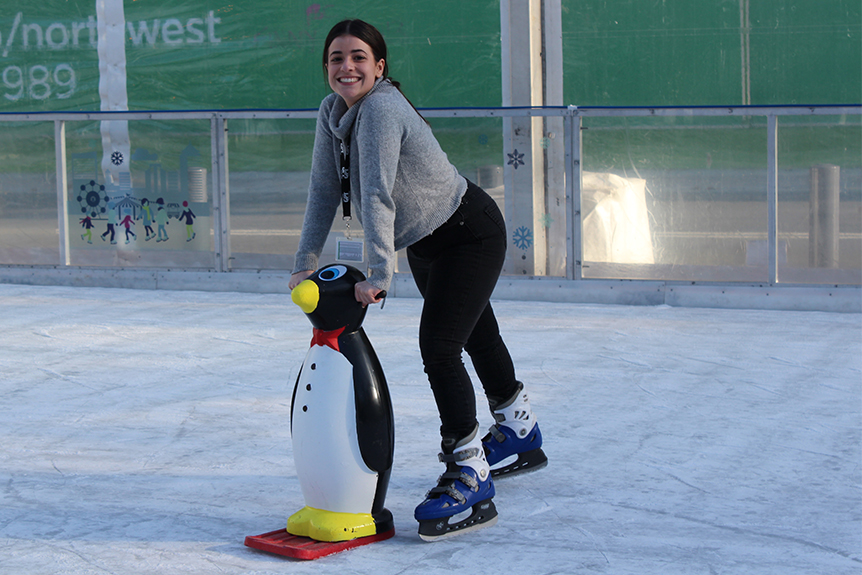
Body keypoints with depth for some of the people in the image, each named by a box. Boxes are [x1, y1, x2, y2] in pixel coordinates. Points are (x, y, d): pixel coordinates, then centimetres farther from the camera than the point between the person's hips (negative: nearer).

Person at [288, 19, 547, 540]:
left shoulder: (382, 109, -30)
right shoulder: (332, 112, -5)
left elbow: (377, 196, -36)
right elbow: (324, 193, -2)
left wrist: (379, 274, -39)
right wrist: (305, 264, -6)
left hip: (472, 233, -9)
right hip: (424, 244, 9)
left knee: (438, 347, -19)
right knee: (477, 336, 25)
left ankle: (471, 479, -14)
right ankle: (518, 431, 47)